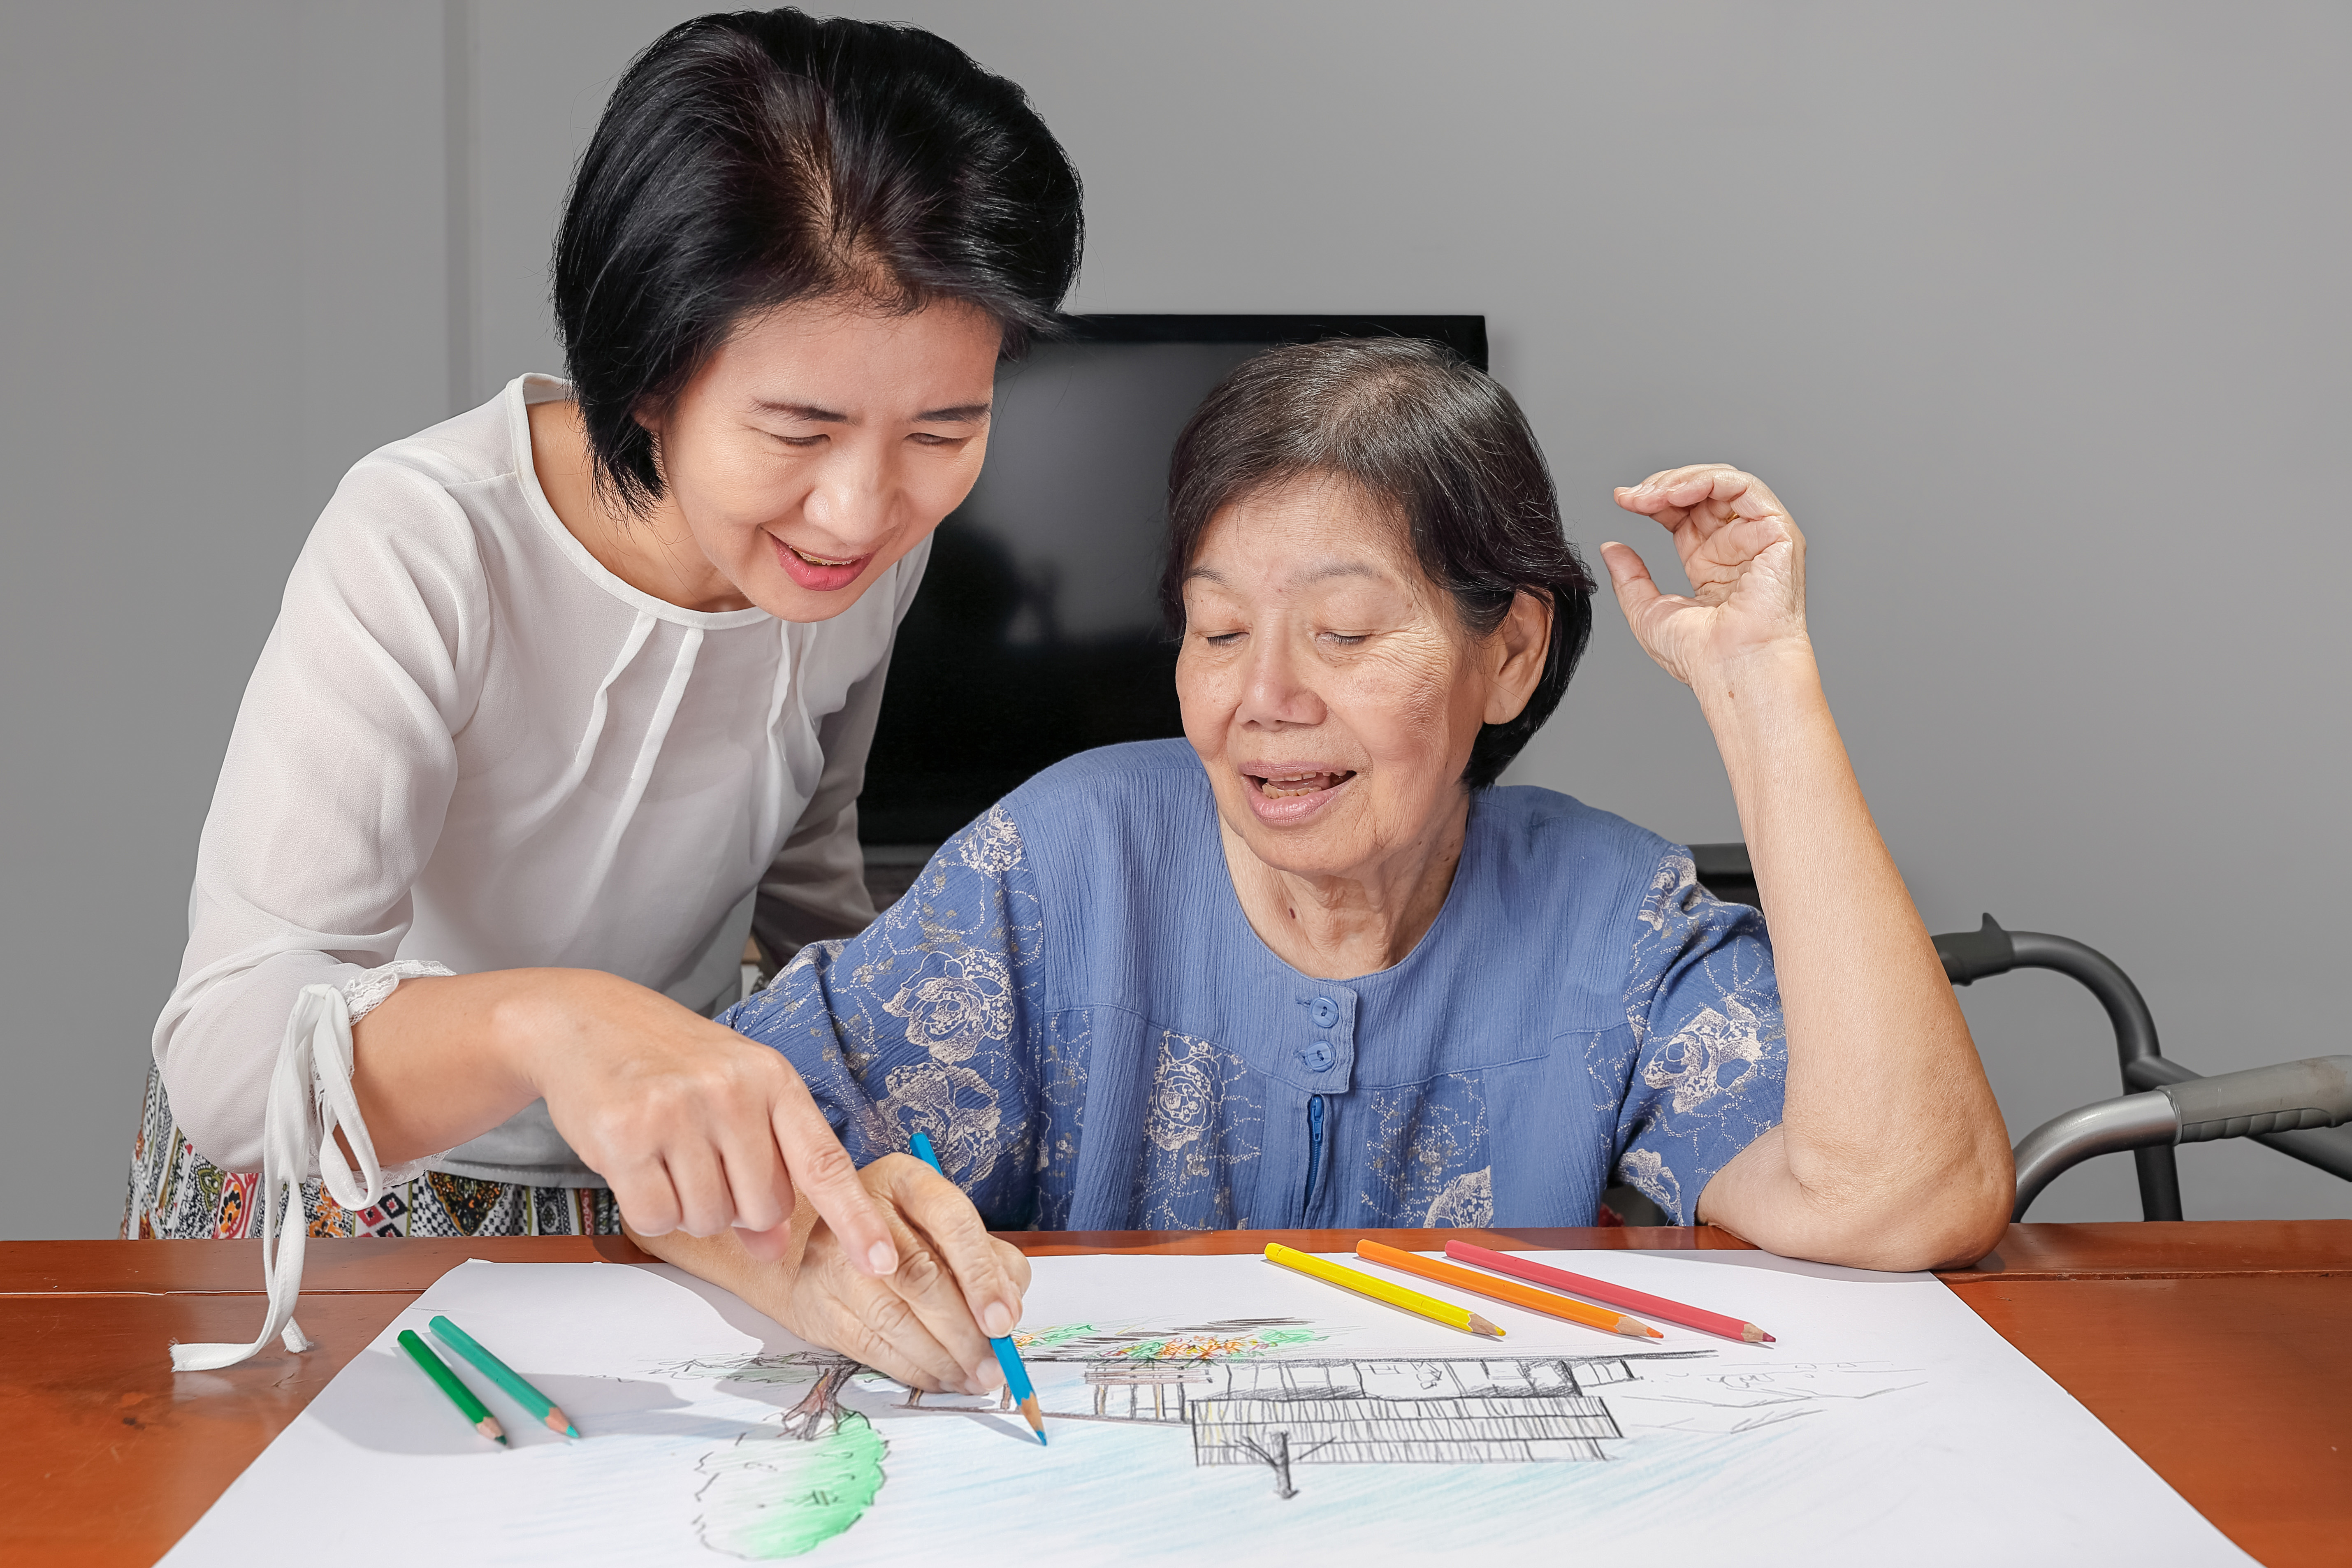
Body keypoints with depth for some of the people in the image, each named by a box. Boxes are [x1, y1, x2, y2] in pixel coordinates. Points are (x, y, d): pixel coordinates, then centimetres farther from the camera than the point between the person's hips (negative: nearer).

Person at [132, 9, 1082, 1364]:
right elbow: (226, 1050, -36)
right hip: (348, 1205, -4)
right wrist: (539, 1022, -54)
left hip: (652, 1199, 4)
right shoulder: (423, 553, -29)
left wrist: (853, 1167, 11)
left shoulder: (877, 537, -11)